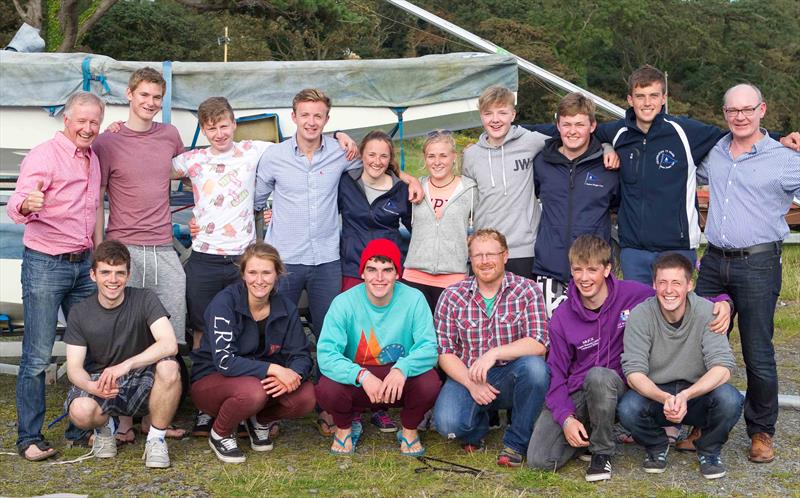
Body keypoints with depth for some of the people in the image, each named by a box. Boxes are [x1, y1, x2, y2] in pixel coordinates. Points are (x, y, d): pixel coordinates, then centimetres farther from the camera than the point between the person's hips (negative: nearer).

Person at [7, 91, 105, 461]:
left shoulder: (93, 159, 11)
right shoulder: (44, 156, -11)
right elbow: (15, 207, -22)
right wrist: (26, 204, -42)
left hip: (83, 263, 7)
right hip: (46, 264, -7)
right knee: (37, 356, -3)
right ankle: (29, 437, 4)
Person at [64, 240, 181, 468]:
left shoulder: (145, 299, -11)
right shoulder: (81, 313, -4)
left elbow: (169, 344, -25)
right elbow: (74, 367, -6)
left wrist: (125, 365, -38)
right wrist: (92, 386, -30)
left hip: (142, 382, -1)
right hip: (100, 381, 1)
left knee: (169, 367, -34)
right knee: (80, 411, -33)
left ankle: (156, 439, -12)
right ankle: (105, 426, 7)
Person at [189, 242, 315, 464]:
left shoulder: (285, 307, -5)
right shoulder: (225, 302, -20)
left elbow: (302, 355, -5)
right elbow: (224, 360, -29)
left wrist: (293, 374, -29)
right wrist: (272, 369, -35)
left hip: (261, 379, 5)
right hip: (211, 379, -4)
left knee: (305, 397, -23)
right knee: (253, 391, -37)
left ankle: (261, 421, 9)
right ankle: (220, 435, -5)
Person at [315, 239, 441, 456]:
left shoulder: (414, 299, -13)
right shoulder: (344, 303, -15)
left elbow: (429, 348, -17)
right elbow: (326, 354, -22)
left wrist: (403, 368, -38)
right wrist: (362, 375, -39)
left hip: (399, 383, 0)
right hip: (356, 380, 0)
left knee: (429, 384, -30)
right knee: (327, 390, -31)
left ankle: (409, 430, 5)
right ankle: (344, 428, 7)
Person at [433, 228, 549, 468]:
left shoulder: (527, 291, -5)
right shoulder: (452, 297, 0)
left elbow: (539, 344, -16)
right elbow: (445, 353, -1)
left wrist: (495, 353, -29)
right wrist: (472, 384, -17)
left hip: (511, 377, 0)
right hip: (466, 376, 1)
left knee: (534, 366, -34)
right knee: (446, 423, -28)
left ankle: (516, 442, -10)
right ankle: (478, 424, 13)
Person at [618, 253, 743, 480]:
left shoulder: (707, 313, -15)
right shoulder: (640, 315, -14)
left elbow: (722, 368, -22)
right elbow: (633, 372, -18)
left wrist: (685, 396, -39)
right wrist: (665, 398, -38)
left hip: (698, 394, 0)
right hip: (655, 395, 0)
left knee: (729, 399, -31)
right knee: (628, 408, -31)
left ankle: (709, 450, 2)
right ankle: (657, 446, 5)